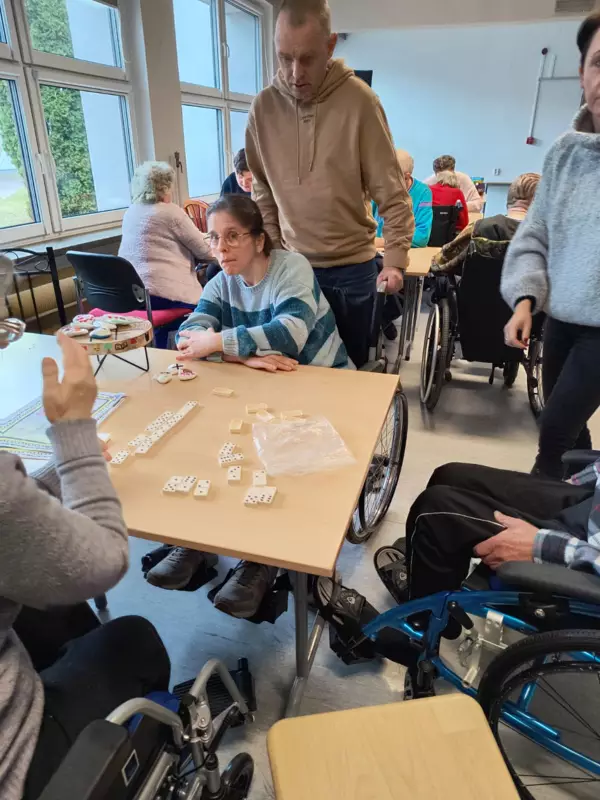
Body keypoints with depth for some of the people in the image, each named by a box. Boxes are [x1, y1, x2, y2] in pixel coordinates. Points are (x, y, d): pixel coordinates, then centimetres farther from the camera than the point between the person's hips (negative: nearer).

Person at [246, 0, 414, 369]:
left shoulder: (359, 100, -9)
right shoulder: (264, 107, -2)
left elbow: (392, 192, -8)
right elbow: (263, 192, 7)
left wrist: (395, 258, -13)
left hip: (352, 265, -2)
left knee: (351, 365, 12)